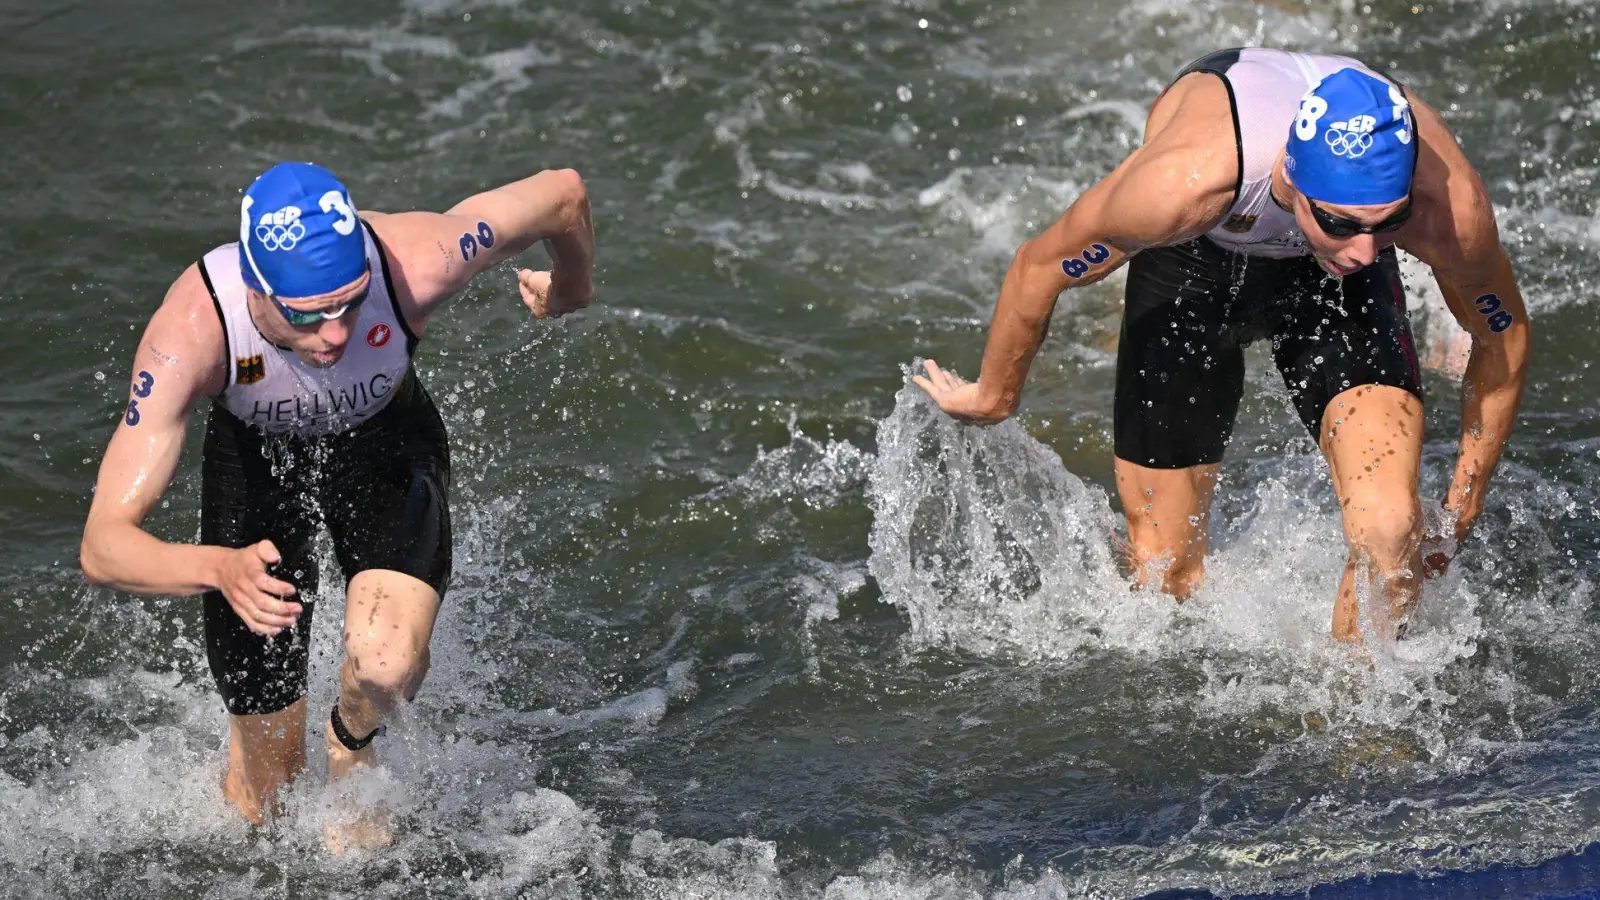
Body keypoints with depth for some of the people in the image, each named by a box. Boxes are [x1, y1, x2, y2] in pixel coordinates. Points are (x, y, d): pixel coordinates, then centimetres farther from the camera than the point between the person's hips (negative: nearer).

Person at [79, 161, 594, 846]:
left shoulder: (413, 265, -38)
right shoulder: (191, 329, -39)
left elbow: (564, 193, -19)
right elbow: (102, 546, -40)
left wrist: (571, 291, 2)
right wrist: (220, 568, -60)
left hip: (387, 441, 0)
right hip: (256, 456, 0)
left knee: (386, 664, -30)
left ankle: (352, 744, 7)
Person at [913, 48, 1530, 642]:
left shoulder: (1450, 204, -38)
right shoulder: (1182, 182, -44)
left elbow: (1504, 336, -13)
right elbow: (1038, 268, -22)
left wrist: (1460, 517, -4)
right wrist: (993, 399, -3)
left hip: (1325, 275, 1)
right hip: (1192, 257, -1)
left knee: (1389, 532, -21)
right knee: (1162, 569, 6)